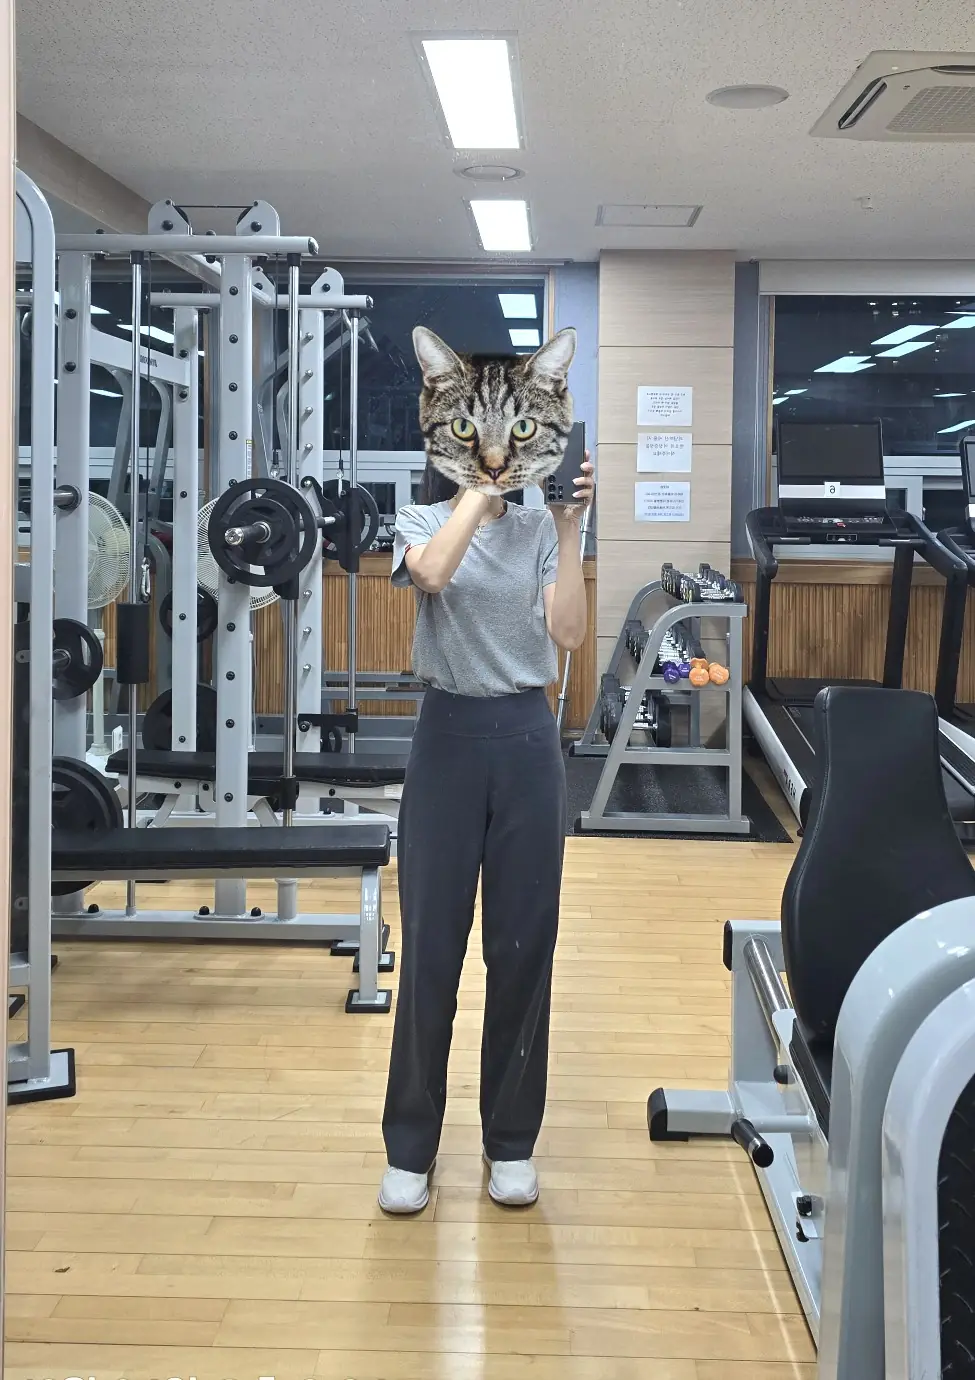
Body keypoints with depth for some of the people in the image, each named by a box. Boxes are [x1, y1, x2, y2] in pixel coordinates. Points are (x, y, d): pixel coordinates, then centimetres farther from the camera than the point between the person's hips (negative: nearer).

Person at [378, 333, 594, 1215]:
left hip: (527, 738, 2)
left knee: (524, 944, 7)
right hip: (449, 735, -1)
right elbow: (431, 574, -24)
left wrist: (569, 528, -12)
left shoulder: (541, 530, 5)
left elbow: (569, 634, -9)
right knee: (431, 946, 2)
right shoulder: (424, 522, 1)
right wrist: (483, 484, -21)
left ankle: (512, 1142, 22)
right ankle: (411, 1148, 16)